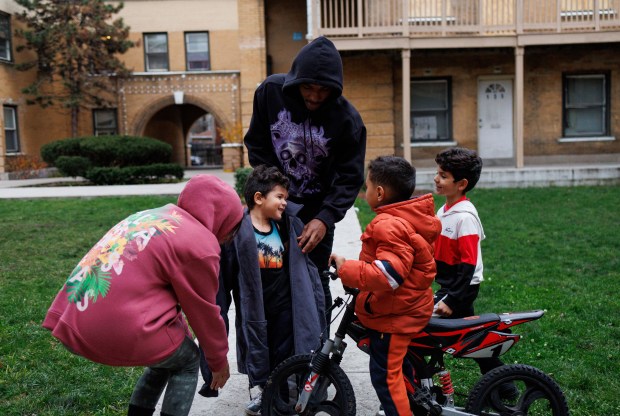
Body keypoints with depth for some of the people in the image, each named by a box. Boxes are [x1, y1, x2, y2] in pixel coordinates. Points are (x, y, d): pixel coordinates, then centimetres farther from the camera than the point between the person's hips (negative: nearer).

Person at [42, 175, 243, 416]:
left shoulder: (153, 216, 19)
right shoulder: (200, 243, -7)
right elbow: (203, 311, 2)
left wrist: (180, 330, 36)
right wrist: (219, 360, 18)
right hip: (119, 331, -8)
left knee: (168, 357, 27)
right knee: (187, 362, 17)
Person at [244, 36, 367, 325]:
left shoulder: (347, 118, -16)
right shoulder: (270, 91, -11)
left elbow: (350, 178, -14)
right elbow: (256, 144, 0)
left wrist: (325, 218, -27)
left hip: (316, 210, -1)